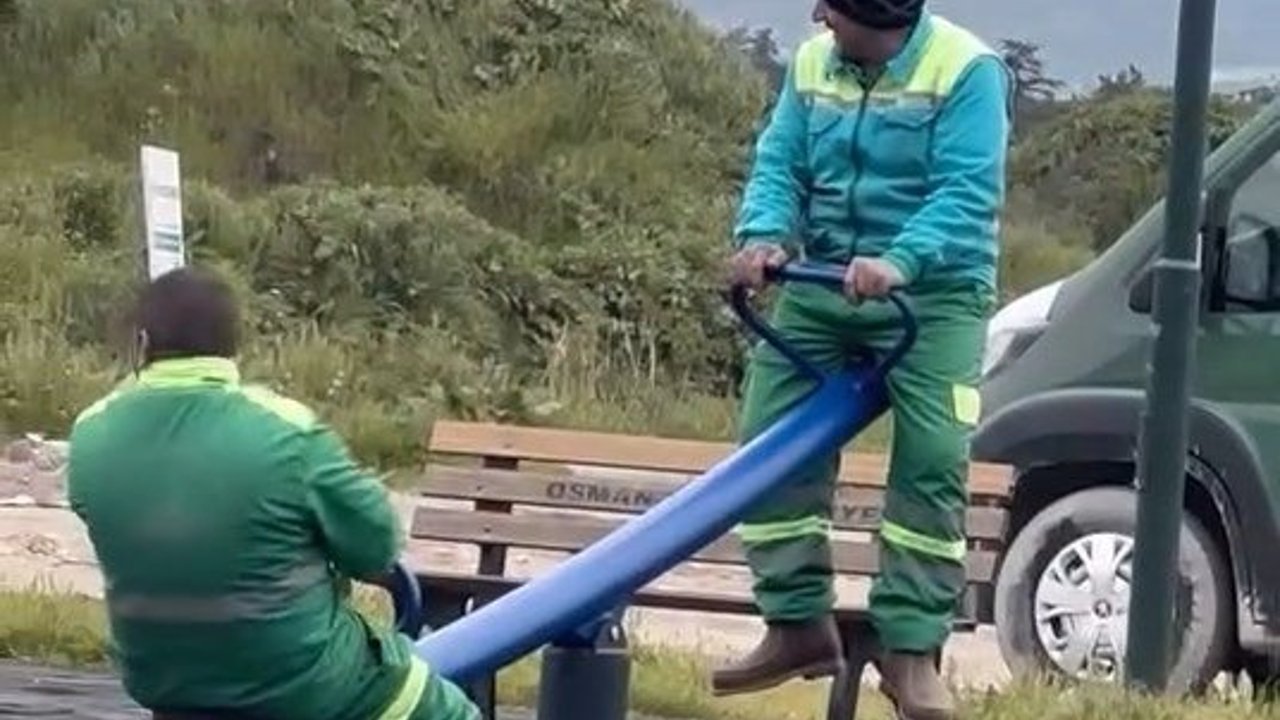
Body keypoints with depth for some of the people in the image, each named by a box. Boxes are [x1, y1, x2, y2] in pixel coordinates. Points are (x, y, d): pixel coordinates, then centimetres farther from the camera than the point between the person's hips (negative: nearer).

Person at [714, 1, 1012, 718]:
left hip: (933, 297, -5)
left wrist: (898, 262, -36)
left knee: (932, 465, -13)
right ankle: (799, 624, 12)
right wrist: (764, 234, -17)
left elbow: (968, 195, -21)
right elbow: (779, 164, 5)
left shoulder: (967, 70, -14)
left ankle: (912, 649, -6)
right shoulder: (812, 63, 5)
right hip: (820, 289, 6)